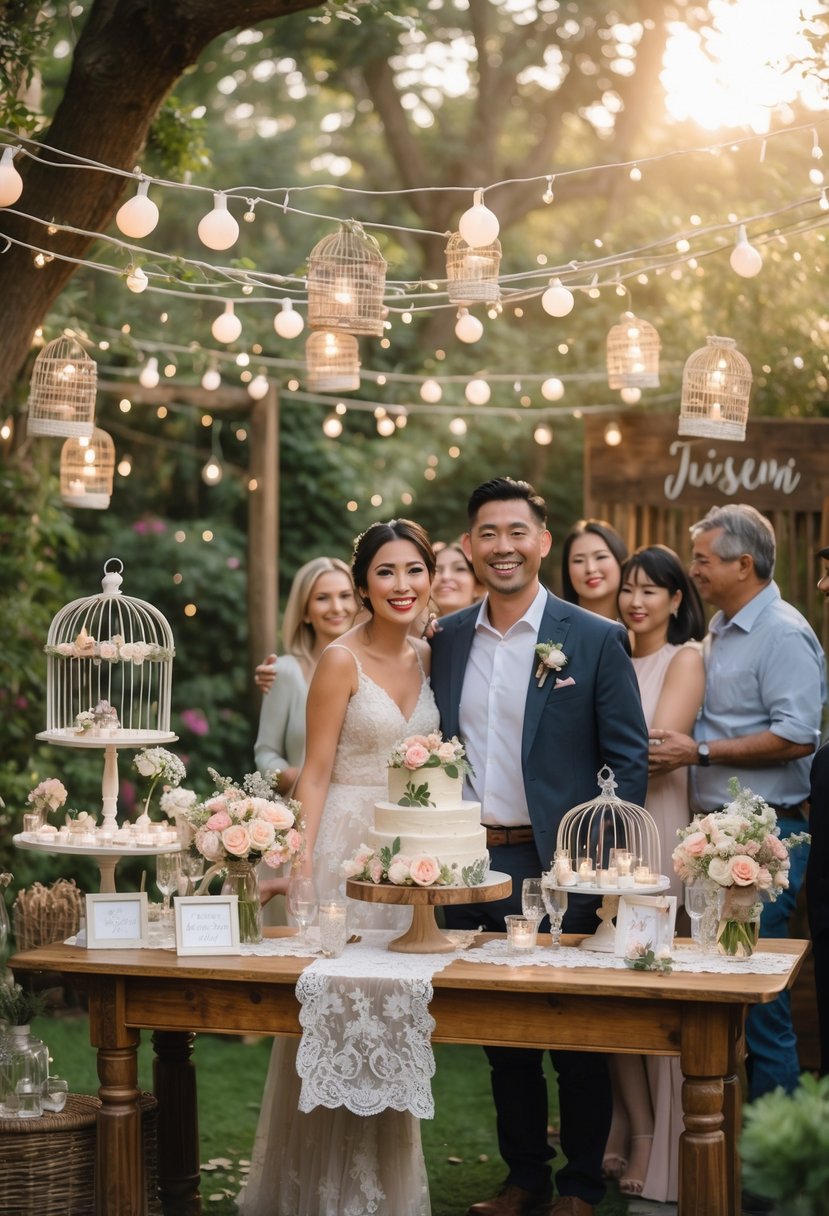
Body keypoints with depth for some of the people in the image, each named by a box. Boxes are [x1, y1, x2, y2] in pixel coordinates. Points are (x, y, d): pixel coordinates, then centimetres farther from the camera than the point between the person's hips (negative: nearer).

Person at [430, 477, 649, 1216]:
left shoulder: (596, 640, -5)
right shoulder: (447, 640, 8)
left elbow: (628, 759, -6)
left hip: (559, 868, -4)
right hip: (469, 864, 4)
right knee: (500, 1033, 13)